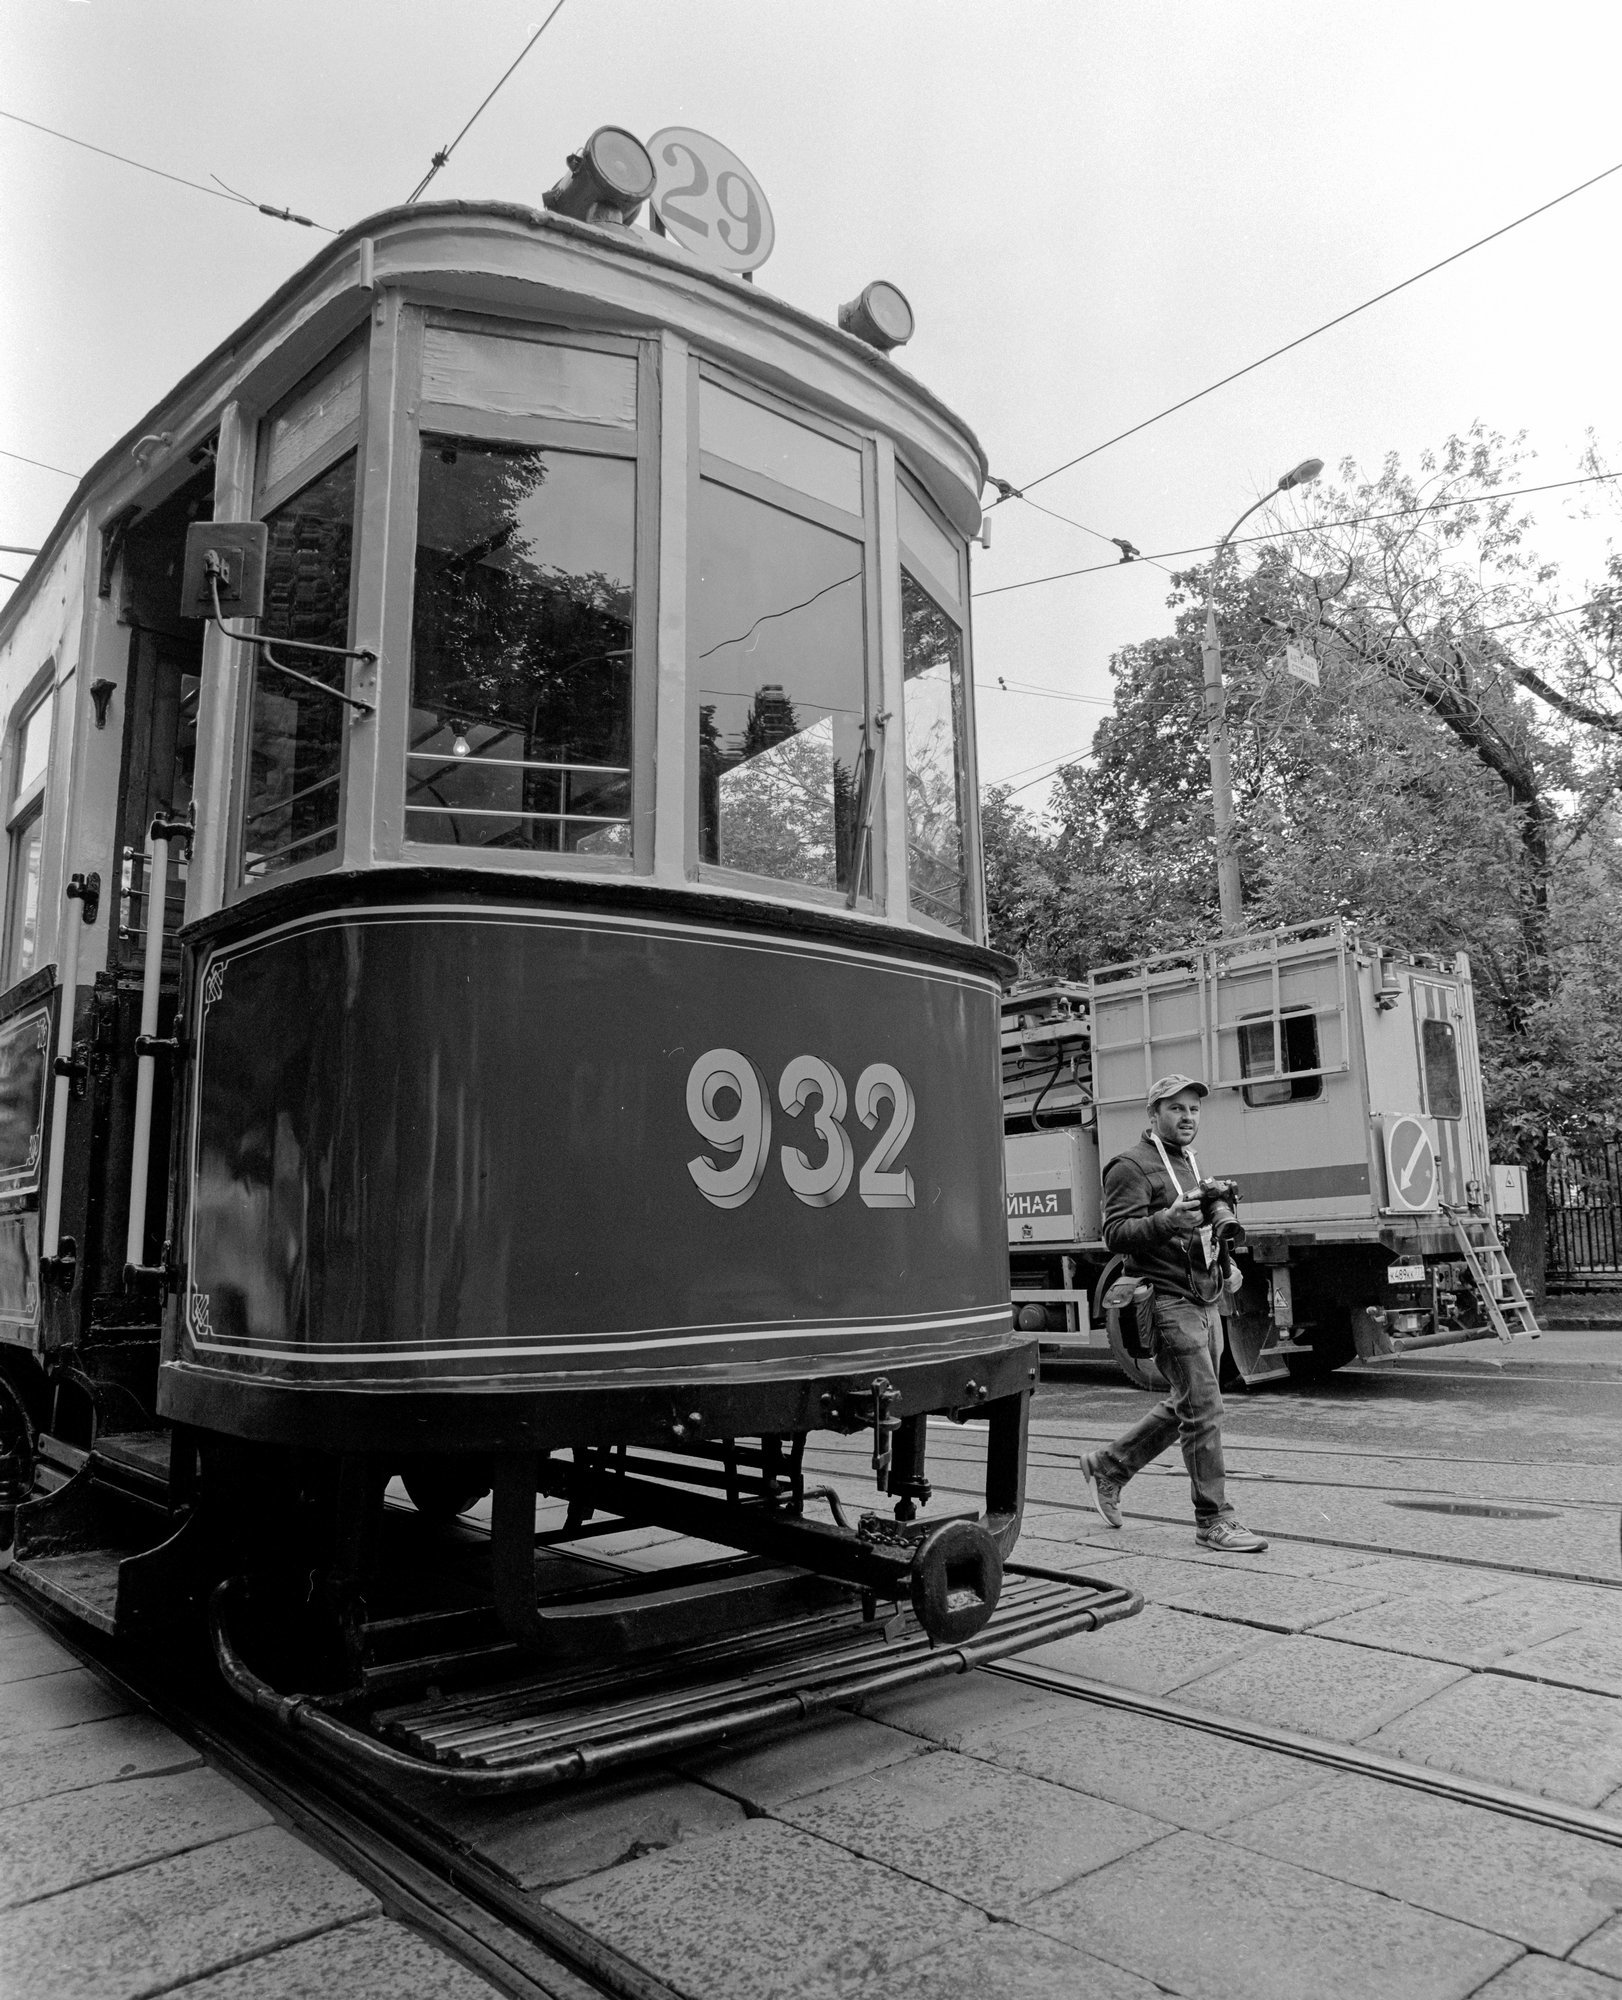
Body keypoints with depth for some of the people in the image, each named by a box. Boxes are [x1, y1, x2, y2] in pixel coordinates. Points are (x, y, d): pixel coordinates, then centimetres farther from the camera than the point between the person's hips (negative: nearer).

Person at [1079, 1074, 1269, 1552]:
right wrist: (1166, 1220, -34)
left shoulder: (1191, 1164, 21)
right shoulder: (1131, 1167, -8)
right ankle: (1213, 1520, 3)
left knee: (1183, 1406, 14)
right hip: (1169, 1303, -9)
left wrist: (1225, 1263, 15)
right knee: (1203, 1409, -7)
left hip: (1206, 1302, 9)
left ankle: (1108, 1466, 29)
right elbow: (1116, 1233, -19)